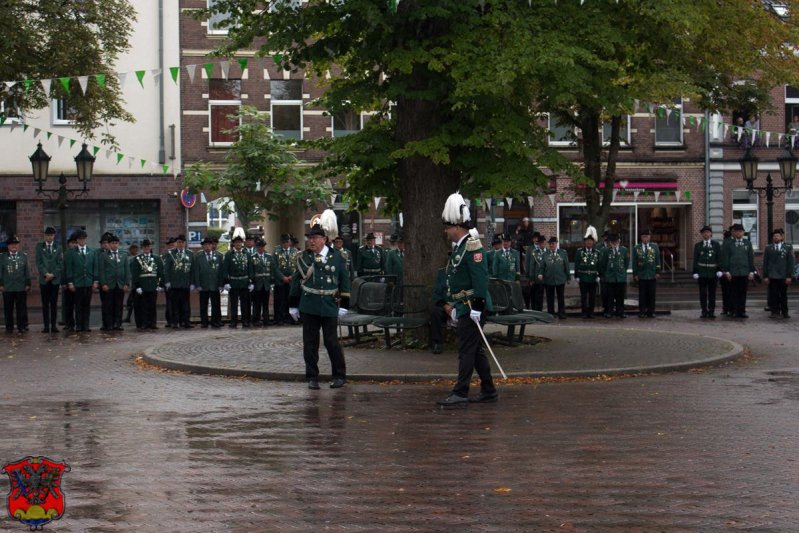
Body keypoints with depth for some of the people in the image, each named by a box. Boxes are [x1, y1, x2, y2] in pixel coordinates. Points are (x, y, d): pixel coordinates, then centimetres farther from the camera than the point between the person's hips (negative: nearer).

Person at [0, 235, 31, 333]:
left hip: (21, 287, 0)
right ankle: (9, 327, 12)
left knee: (22, 308, 2)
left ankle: (22, 326, 9)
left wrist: (28, 284, 3)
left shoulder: (24, 257, 8)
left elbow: (27, 271, 8)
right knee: (8, 309, 4)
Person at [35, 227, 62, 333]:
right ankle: (46, 326, 2)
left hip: (55, 279, 0)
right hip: (44, 280, 0)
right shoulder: (39, 246, 7)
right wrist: (46, 274, -11)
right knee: (45, 304, 0)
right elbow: (39, 262, 0)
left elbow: (60, 264, 3)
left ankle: (53, 325, 4)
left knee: (54, 304, 2)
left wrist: (52, 275, -8)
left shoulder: (58, 248, 9)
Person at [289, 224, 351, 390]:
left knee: (331, 342, 2)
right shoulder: (303, 258, 4)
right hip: (308, 307, 2)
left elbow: (344, 282, 4)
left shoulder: (336, 257, 1)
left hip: (329, 307, -1)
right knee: (310, 343, 5)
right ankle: (312, 377, 15)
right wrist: (294, 305, 6)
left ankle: (339, 376, 15)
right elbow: (296, 281, 8)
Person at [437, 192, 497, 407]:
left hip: (472, 308, -10)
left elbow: (481, 278, -21)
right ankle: (489, 391, 20)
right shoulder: (458, 247, 16)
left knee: (466, 350, -6)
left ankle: (460, 393, -3)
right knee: (475, 350, 13)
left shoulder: (472, 246, -15)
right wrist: (451, 303, 22)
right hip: (463, 307, 10)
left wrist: (476, 308, -23)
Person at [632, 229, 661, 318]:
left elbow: (658, 260, 8)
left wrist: (658, 272, 0)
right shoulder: (636, 248, 6)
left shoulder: (655, 247, 9)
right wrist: (635, 274, -1)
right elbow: (634, 262, 5)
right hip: (641, 275, -1)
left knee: (652, 294, 2)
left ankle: (651, 312, 8)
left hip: (652, 275, 1)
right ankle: (642, 312, 5)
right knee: (642, 294, 1)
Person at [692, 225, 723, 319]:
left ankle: (711, 312, 8)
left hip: (713, 272, 0)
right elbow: (695, 260, 6)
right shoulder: (697, 245, 8)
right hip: (702, 272, 0)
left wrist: (719, 271, -4)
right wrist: (695, 273, -1)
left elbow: (719, 258, 4)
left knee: (712, 293, 3)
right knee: (703, 293, -2)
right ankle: (704, 311, 3)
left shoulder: (716, 244, 7)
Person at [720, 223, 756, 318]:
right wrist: (726, 271, -7)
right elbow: (725, 258, 0)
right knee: (733, 293, 0)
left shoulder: (747, 243, 12)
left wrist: (751, 271, 5)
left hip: (745, 272, 3)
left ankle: (742, 311, 8)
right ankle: (733, 311, 5)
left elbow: (751, 258, 12)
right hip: (733, 273, -3)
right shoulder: (728, 244, 4)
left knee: (743, 292, 3)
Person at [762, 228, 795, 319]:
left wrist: (789, 276, -5)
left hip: (783, 276, -1)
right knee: (773, 295, -2)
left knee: (783, 295, 6)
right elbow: (765, 263, 7)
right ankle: (775, 312, 3)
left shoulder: (788, 247, 5)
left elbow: (791, 262, 2)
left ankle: (784, 312, 14)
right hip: (772, 276, 1)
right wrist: (765, 276, -1)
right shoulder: (769, 248, 9)